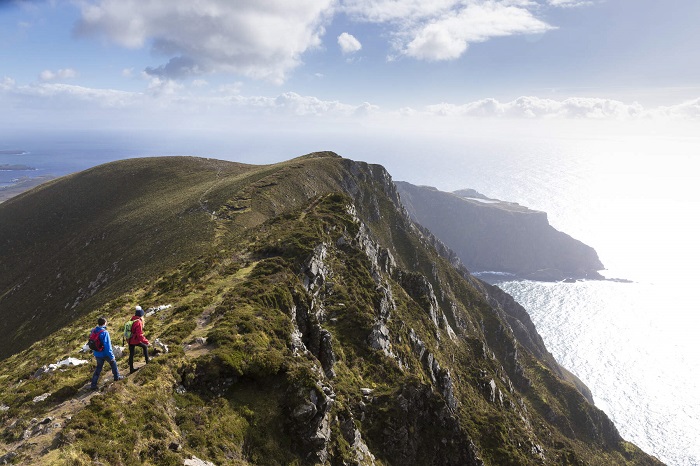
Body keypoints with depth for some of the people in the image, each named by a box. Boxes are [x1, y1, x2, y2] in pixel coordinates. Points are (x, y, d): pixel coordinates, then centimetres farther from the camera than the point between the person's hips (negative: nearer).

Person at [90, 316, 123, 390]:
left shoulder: (93, 331, -3)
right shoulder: (104, 332, -27)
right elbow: (107, 346, -25)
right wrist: (111, 356, -17)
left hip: (97, 354, 6)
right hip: (105, 353, -6)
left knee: (98, 368, 19)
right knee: (113, 362, 19)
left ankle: (93, 384, 17)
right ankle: (117, 377, 33)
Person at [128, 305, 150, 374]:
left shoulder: (132, 320, 3)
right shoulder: (138, 322, -22)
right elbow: (139, 335, -25)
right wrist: (146, 342, -22)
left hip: (130, 340, 7)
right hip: (136, 340, -7)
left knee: (131, 354, 13)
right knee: (145, 346, 16)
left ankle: (131, 369, 22)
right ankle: (147, 361, 22)